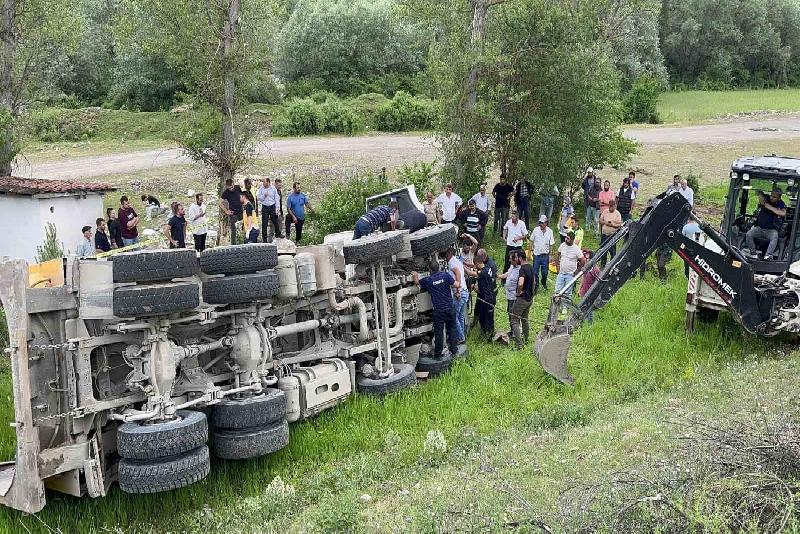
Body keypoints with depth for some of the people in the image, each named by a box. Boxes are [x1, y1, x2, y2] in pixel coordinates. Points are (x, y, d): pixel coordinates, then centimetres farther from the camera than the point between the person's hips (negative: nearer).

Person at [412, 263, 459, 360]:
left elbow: (417, 282, 14)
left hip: (438, 310, -1)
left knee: (438, 332, 5)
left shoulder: (427, 280, -4)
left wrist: (415, 276, 35)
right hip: (449, 308, 1)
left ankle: (438, 354, 11)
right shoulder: (445, 275, -7)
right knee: (451, 329, 16)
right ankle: (454, 349, 24)